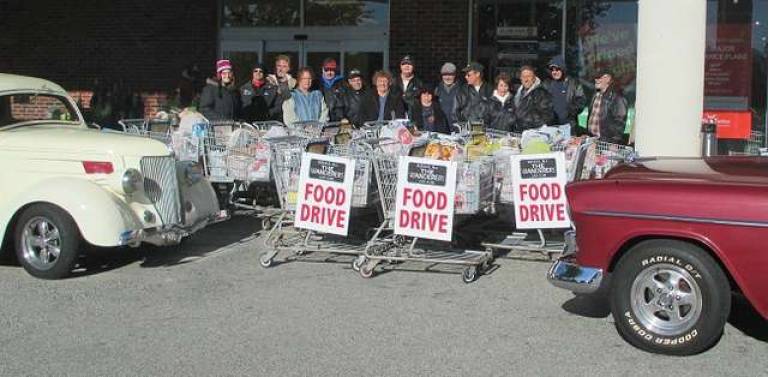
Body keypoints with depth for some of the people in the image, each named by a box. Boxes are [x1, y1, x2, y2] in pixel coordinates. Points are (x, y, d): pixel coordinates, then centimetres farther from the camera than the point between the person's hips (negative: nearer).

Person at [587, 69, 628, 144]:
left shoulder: (615, 96, -13)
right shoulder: (596, 94, 13)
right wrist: (588, 134, 16)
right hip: (592, 138, 8)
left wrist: (615, 141, -18)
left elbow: (620, 121, -15)